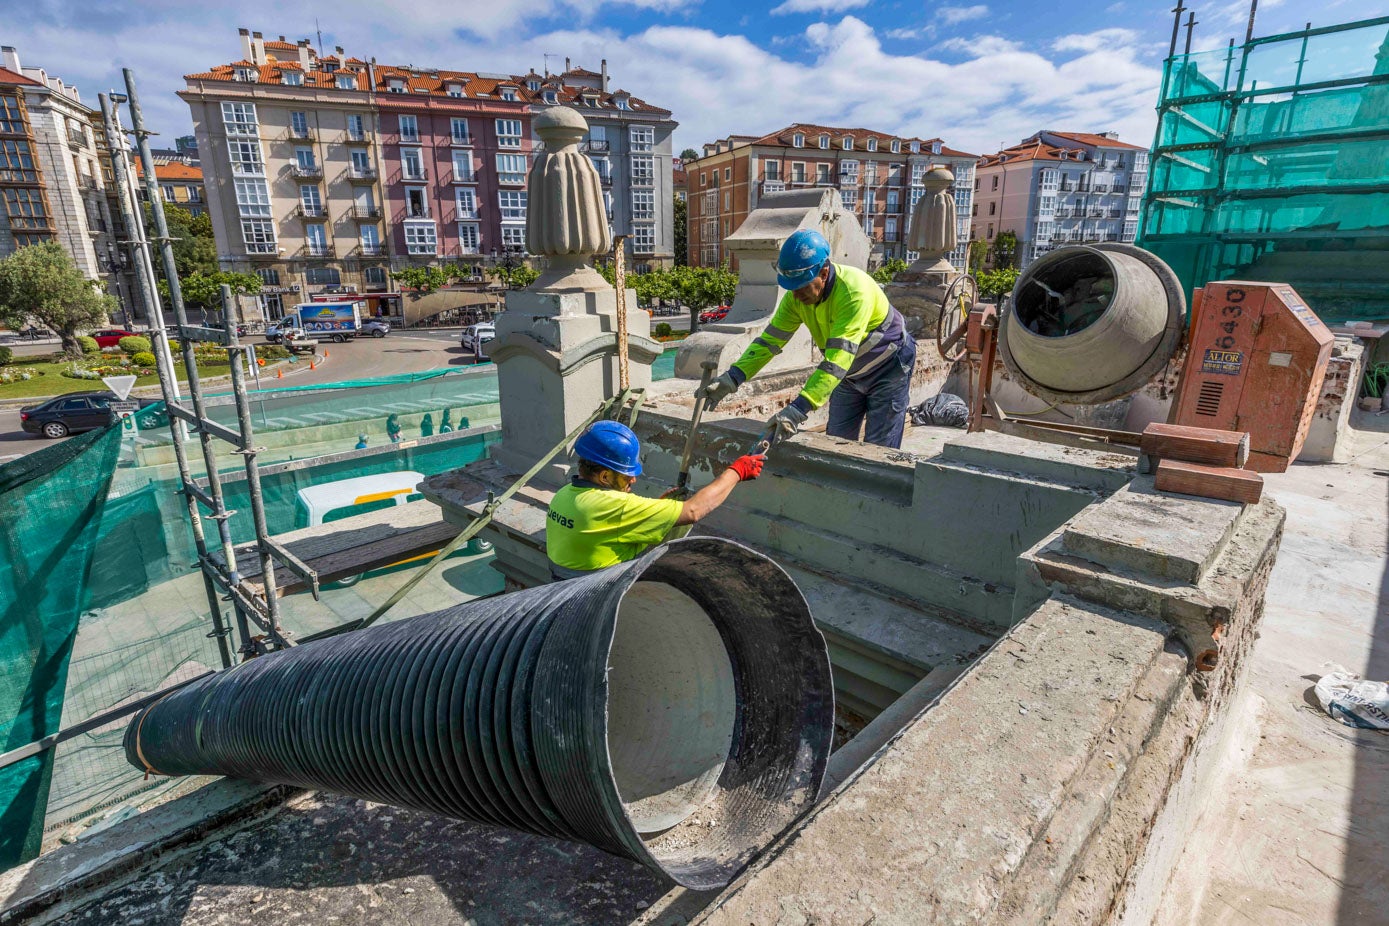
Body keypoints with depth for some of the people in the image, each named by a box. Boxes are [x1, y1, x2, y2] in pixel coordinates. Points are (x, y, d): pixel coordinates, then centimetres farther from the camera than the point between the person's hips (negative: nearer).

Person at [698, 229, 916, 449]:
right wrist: (732, 378, -31)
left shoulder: (854, 291, -36)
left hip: (888, 369, -6)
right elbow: (770, 339, -16)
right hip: (850, 375, 6)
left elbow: (837, 358, -43)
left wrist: (799, 408, -53)